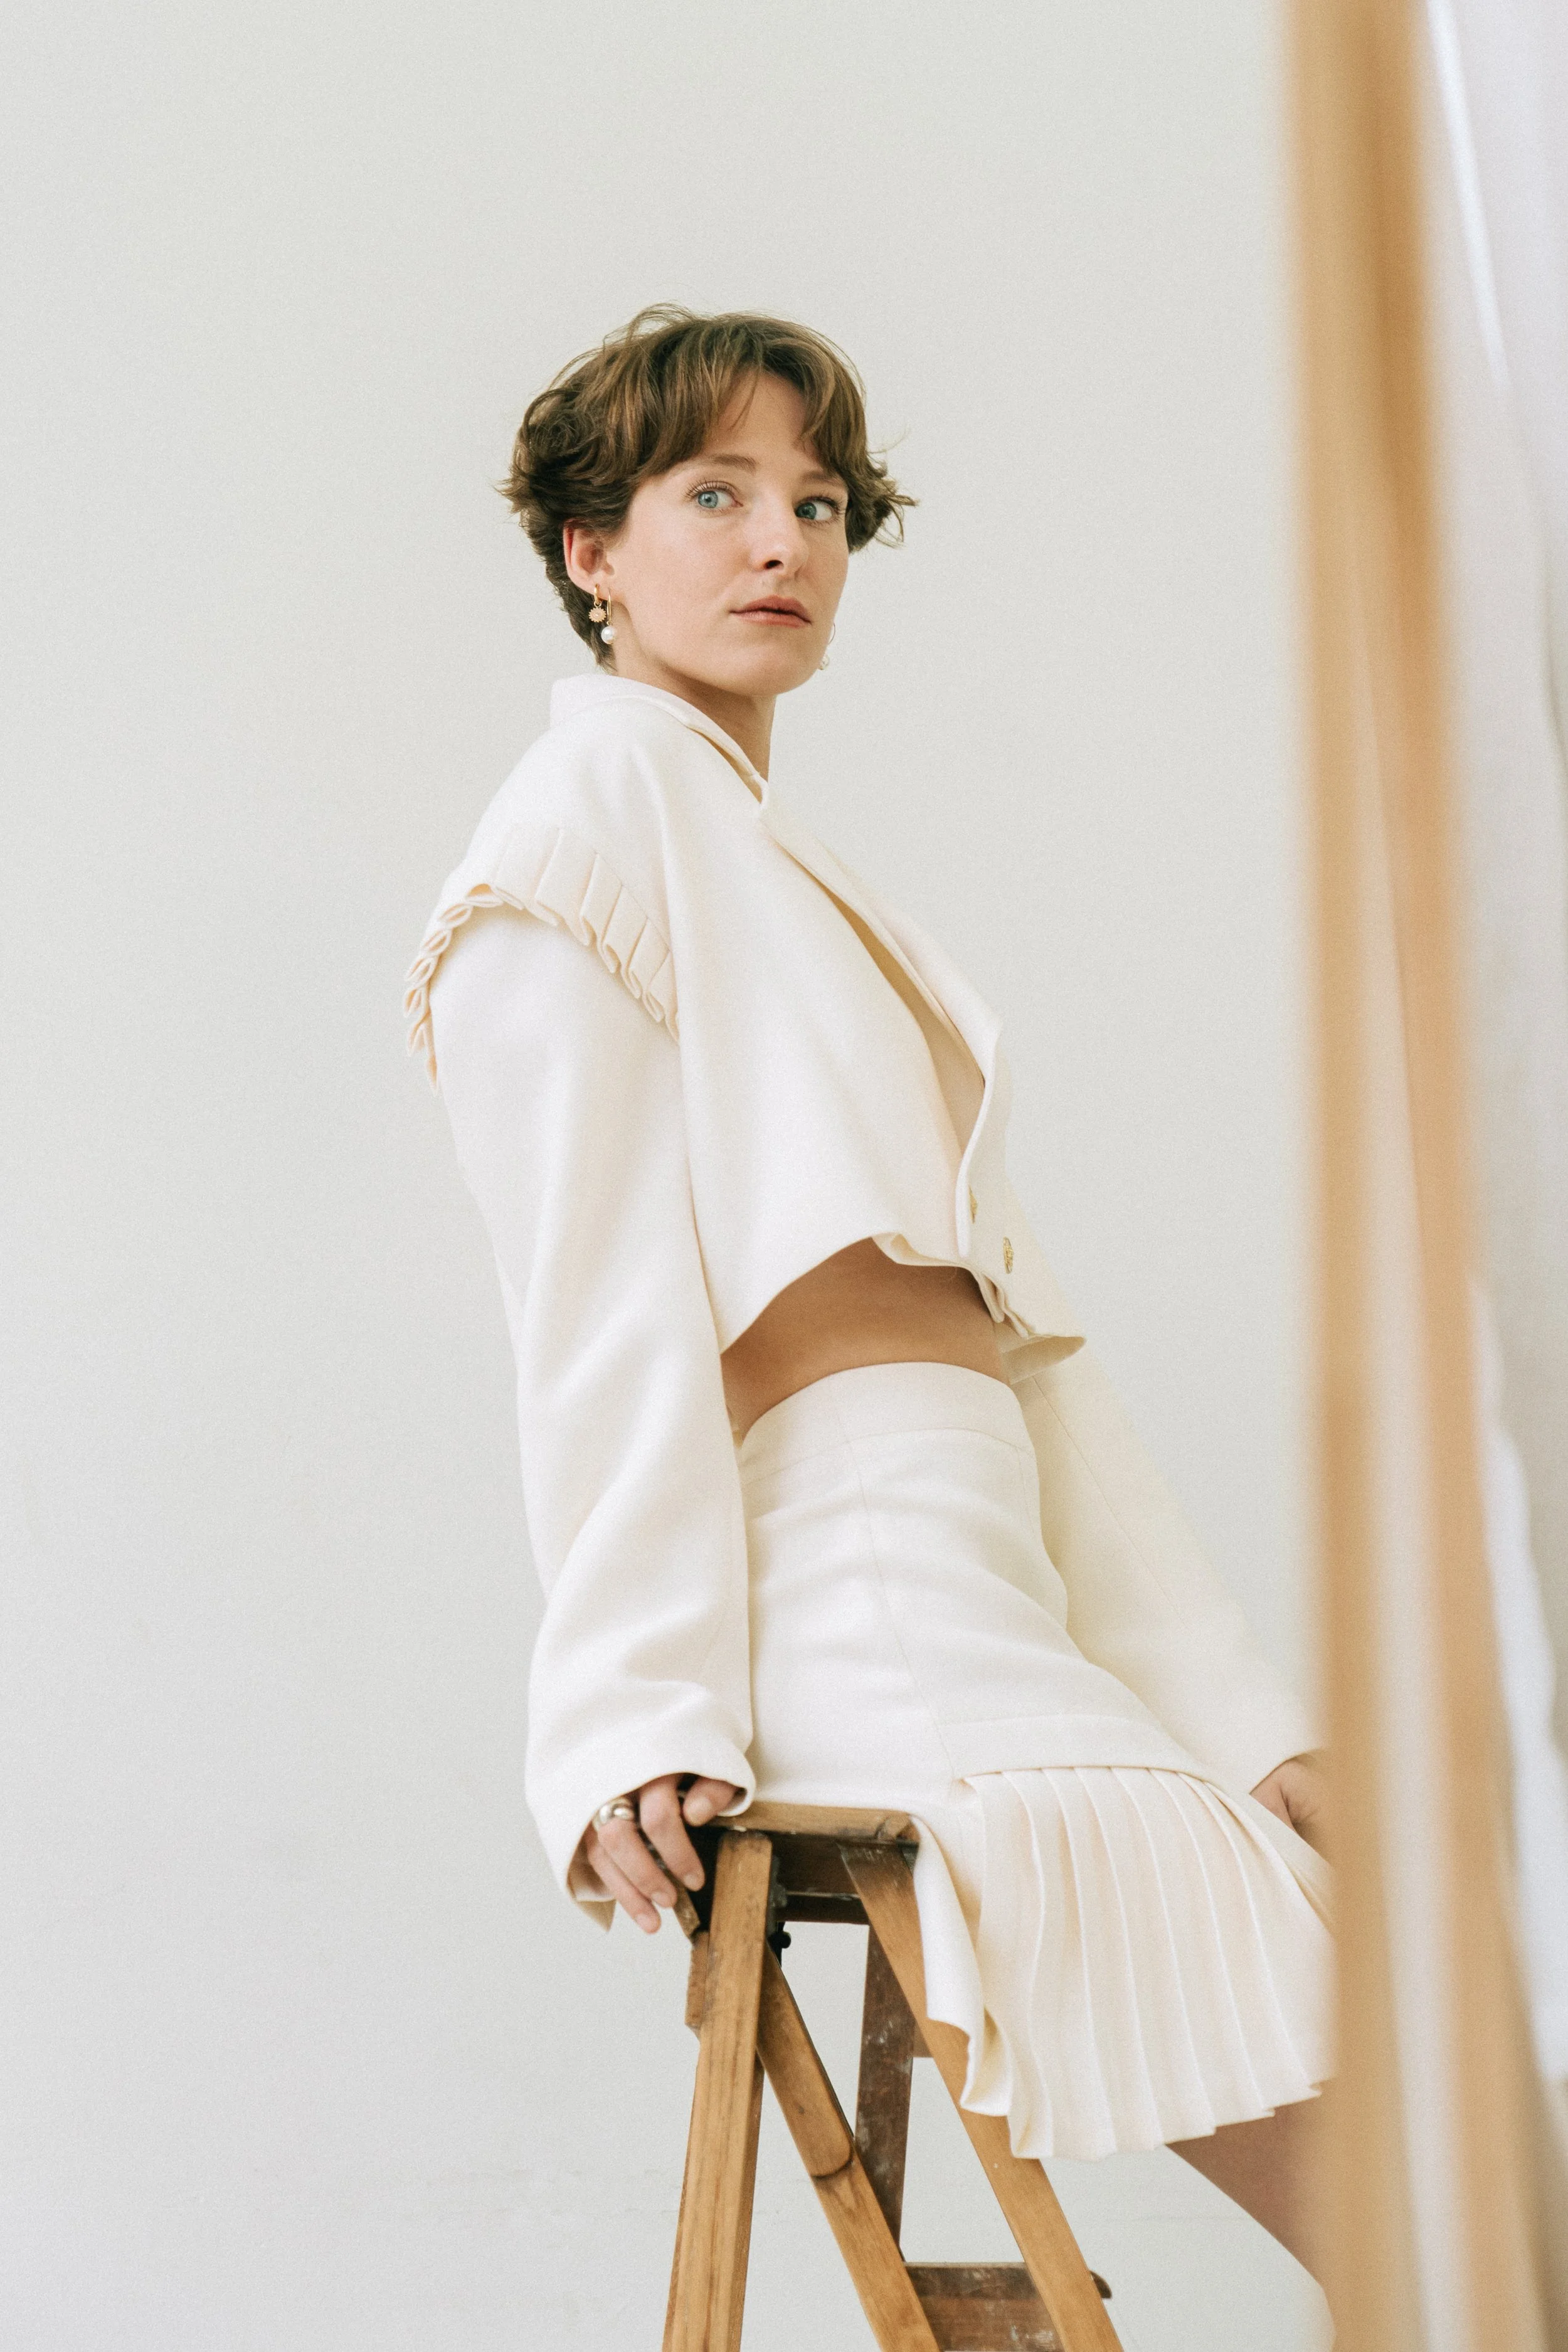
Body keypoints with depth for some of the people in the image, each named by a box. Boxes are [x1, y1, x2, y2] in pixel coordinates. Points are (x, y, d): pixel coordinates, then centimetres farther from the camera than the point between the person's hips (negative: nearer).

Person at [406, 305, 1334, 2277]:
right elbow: (594, 1283, -10)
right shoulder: (595, 805, 3)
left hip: (975, 1580, 9)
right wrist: (635, 1711, -19)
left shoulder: (790, 883, 28)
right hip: (848, 1577, -8)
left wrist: (1236, 1711, 12)